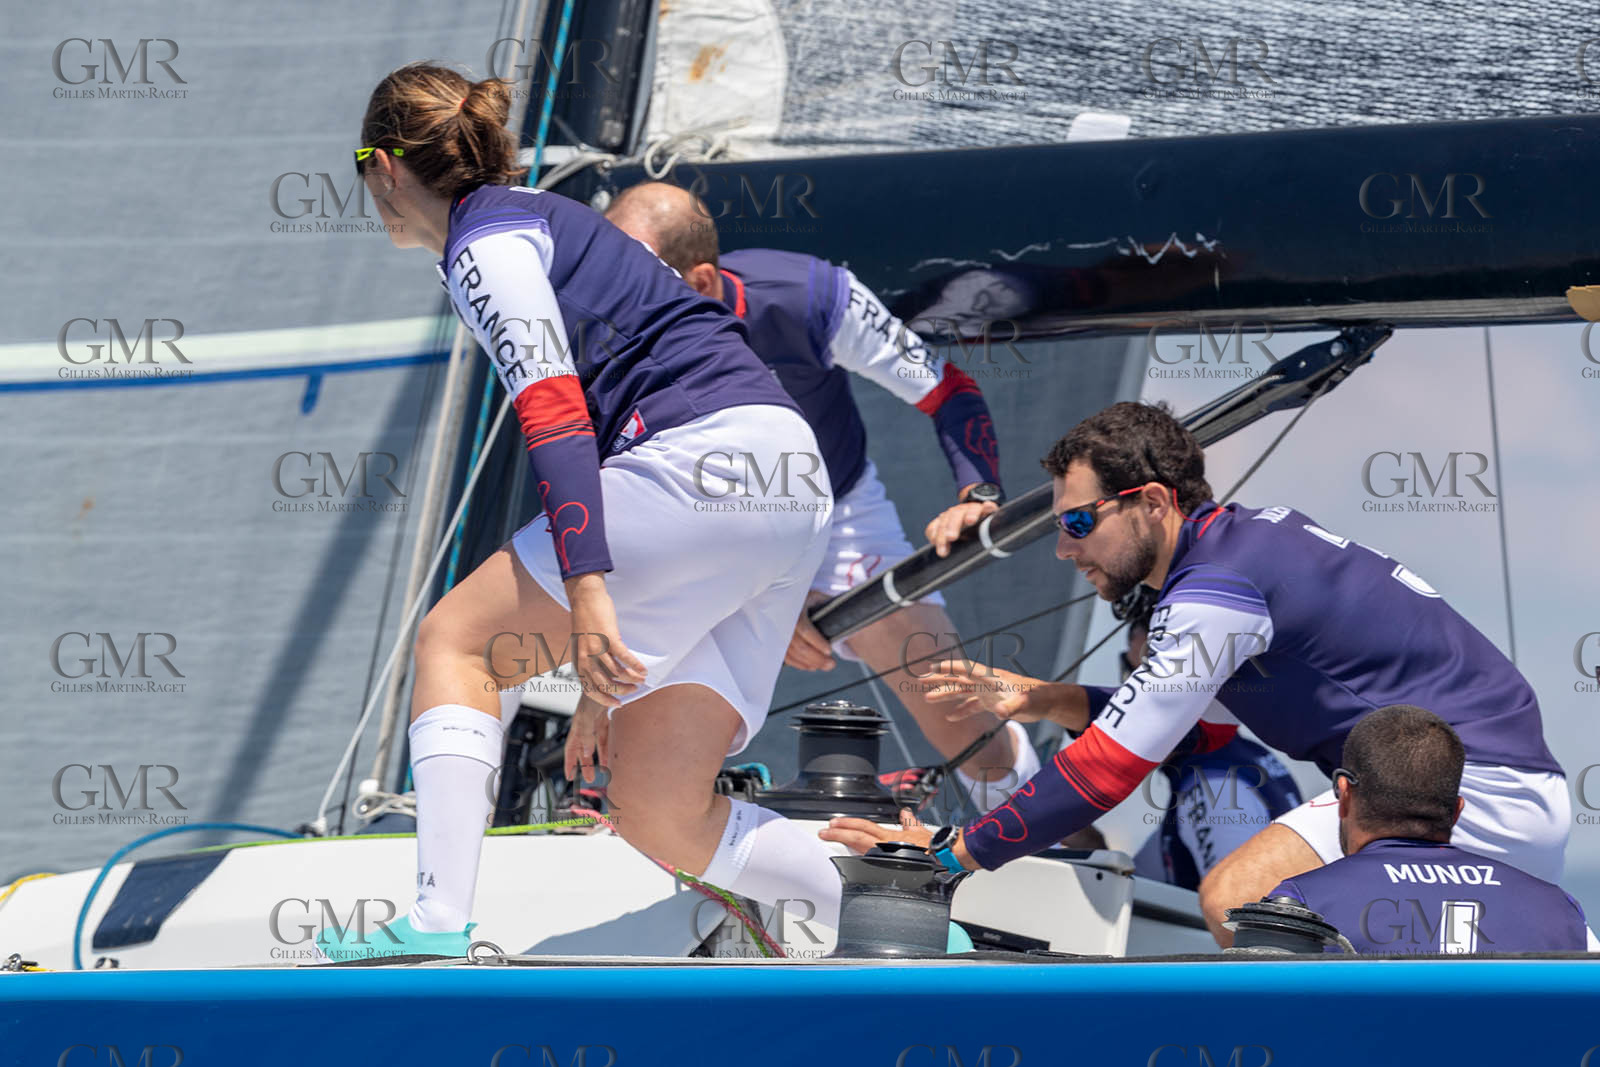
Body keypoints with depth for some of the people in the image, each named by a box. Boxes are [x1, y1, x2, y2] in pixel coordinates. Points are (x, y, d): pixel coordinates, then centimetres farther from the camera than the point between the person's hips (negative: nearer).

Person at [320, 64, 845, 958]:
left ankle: (440, 933, -16)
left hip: (708, 460, -8)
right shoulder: (541, 221, 29)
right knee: (657, 811, 4)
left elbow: (555, 413, -14)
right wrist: (604, 681, 30)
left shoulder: (486, 234, 0)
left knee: (457, 641, -1)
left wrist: (589, 594, -23)